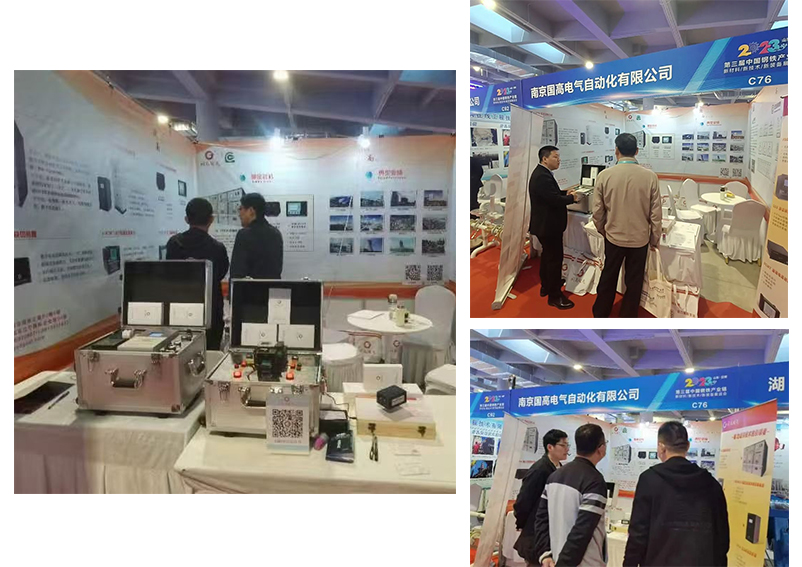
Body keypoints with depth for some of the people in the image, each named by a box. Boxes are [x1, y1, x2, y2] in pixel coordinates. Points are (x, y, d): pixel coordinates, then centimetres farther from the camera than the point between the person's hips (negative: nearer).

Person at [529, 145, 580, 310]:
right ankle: (554, 296, 5)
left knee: (547, 256, 23)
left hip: (544, 224, 11)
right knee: (555, 259, -3)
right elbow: (554, 200, -28)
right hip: (548, 225, -11)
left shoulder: (541, 173, 10)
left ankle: (546, 286, 37)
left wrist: (565, 194, 2)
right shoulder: (543, 176, -24)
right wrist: (572, 198, -11)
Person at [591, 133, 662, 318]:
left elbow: (597, 212, -6)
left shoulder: (604, 175, -13)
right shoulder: (650, 176, -12)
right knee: (634, 282, 14)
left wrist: (602, 231, 14)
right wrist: (655, 239, 7)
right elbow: (656, 213, -7)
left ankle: (600, 315, 31)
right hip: (639, 238, 0)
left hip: (613, 237, 0)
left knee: (608, 277, 17)